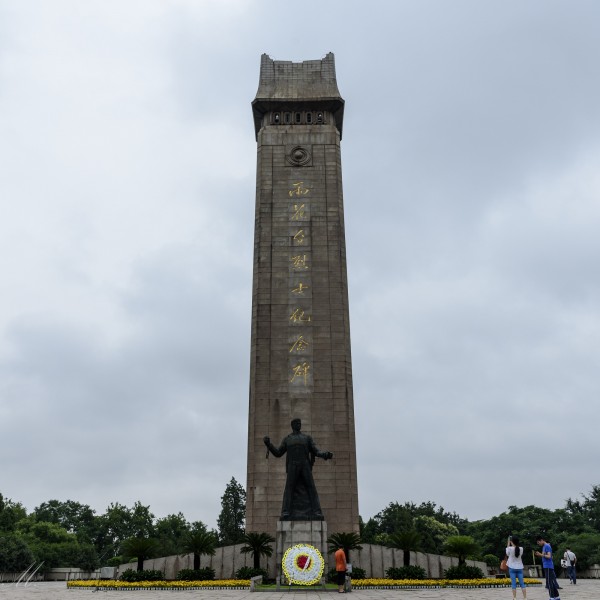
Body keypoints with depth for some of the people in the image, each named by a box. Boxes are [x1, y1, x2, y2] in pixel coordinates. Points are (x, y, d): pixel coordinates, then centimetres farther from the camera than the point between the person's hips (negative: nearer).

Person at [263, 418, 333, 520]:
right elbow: (278, 453, 14)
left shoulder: (307, 438, 21)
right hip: (292, 467, 0)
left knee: (311, 488, -13)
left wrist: (325, 455, -11)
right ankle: (286, 513, -23)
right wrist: (268, 444, 0)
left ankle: (317, 513, -19)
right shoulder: (287, 439, 22)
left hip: (305, 466, 0)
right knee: (289, 489, -16)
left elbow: (316, 451, 11)